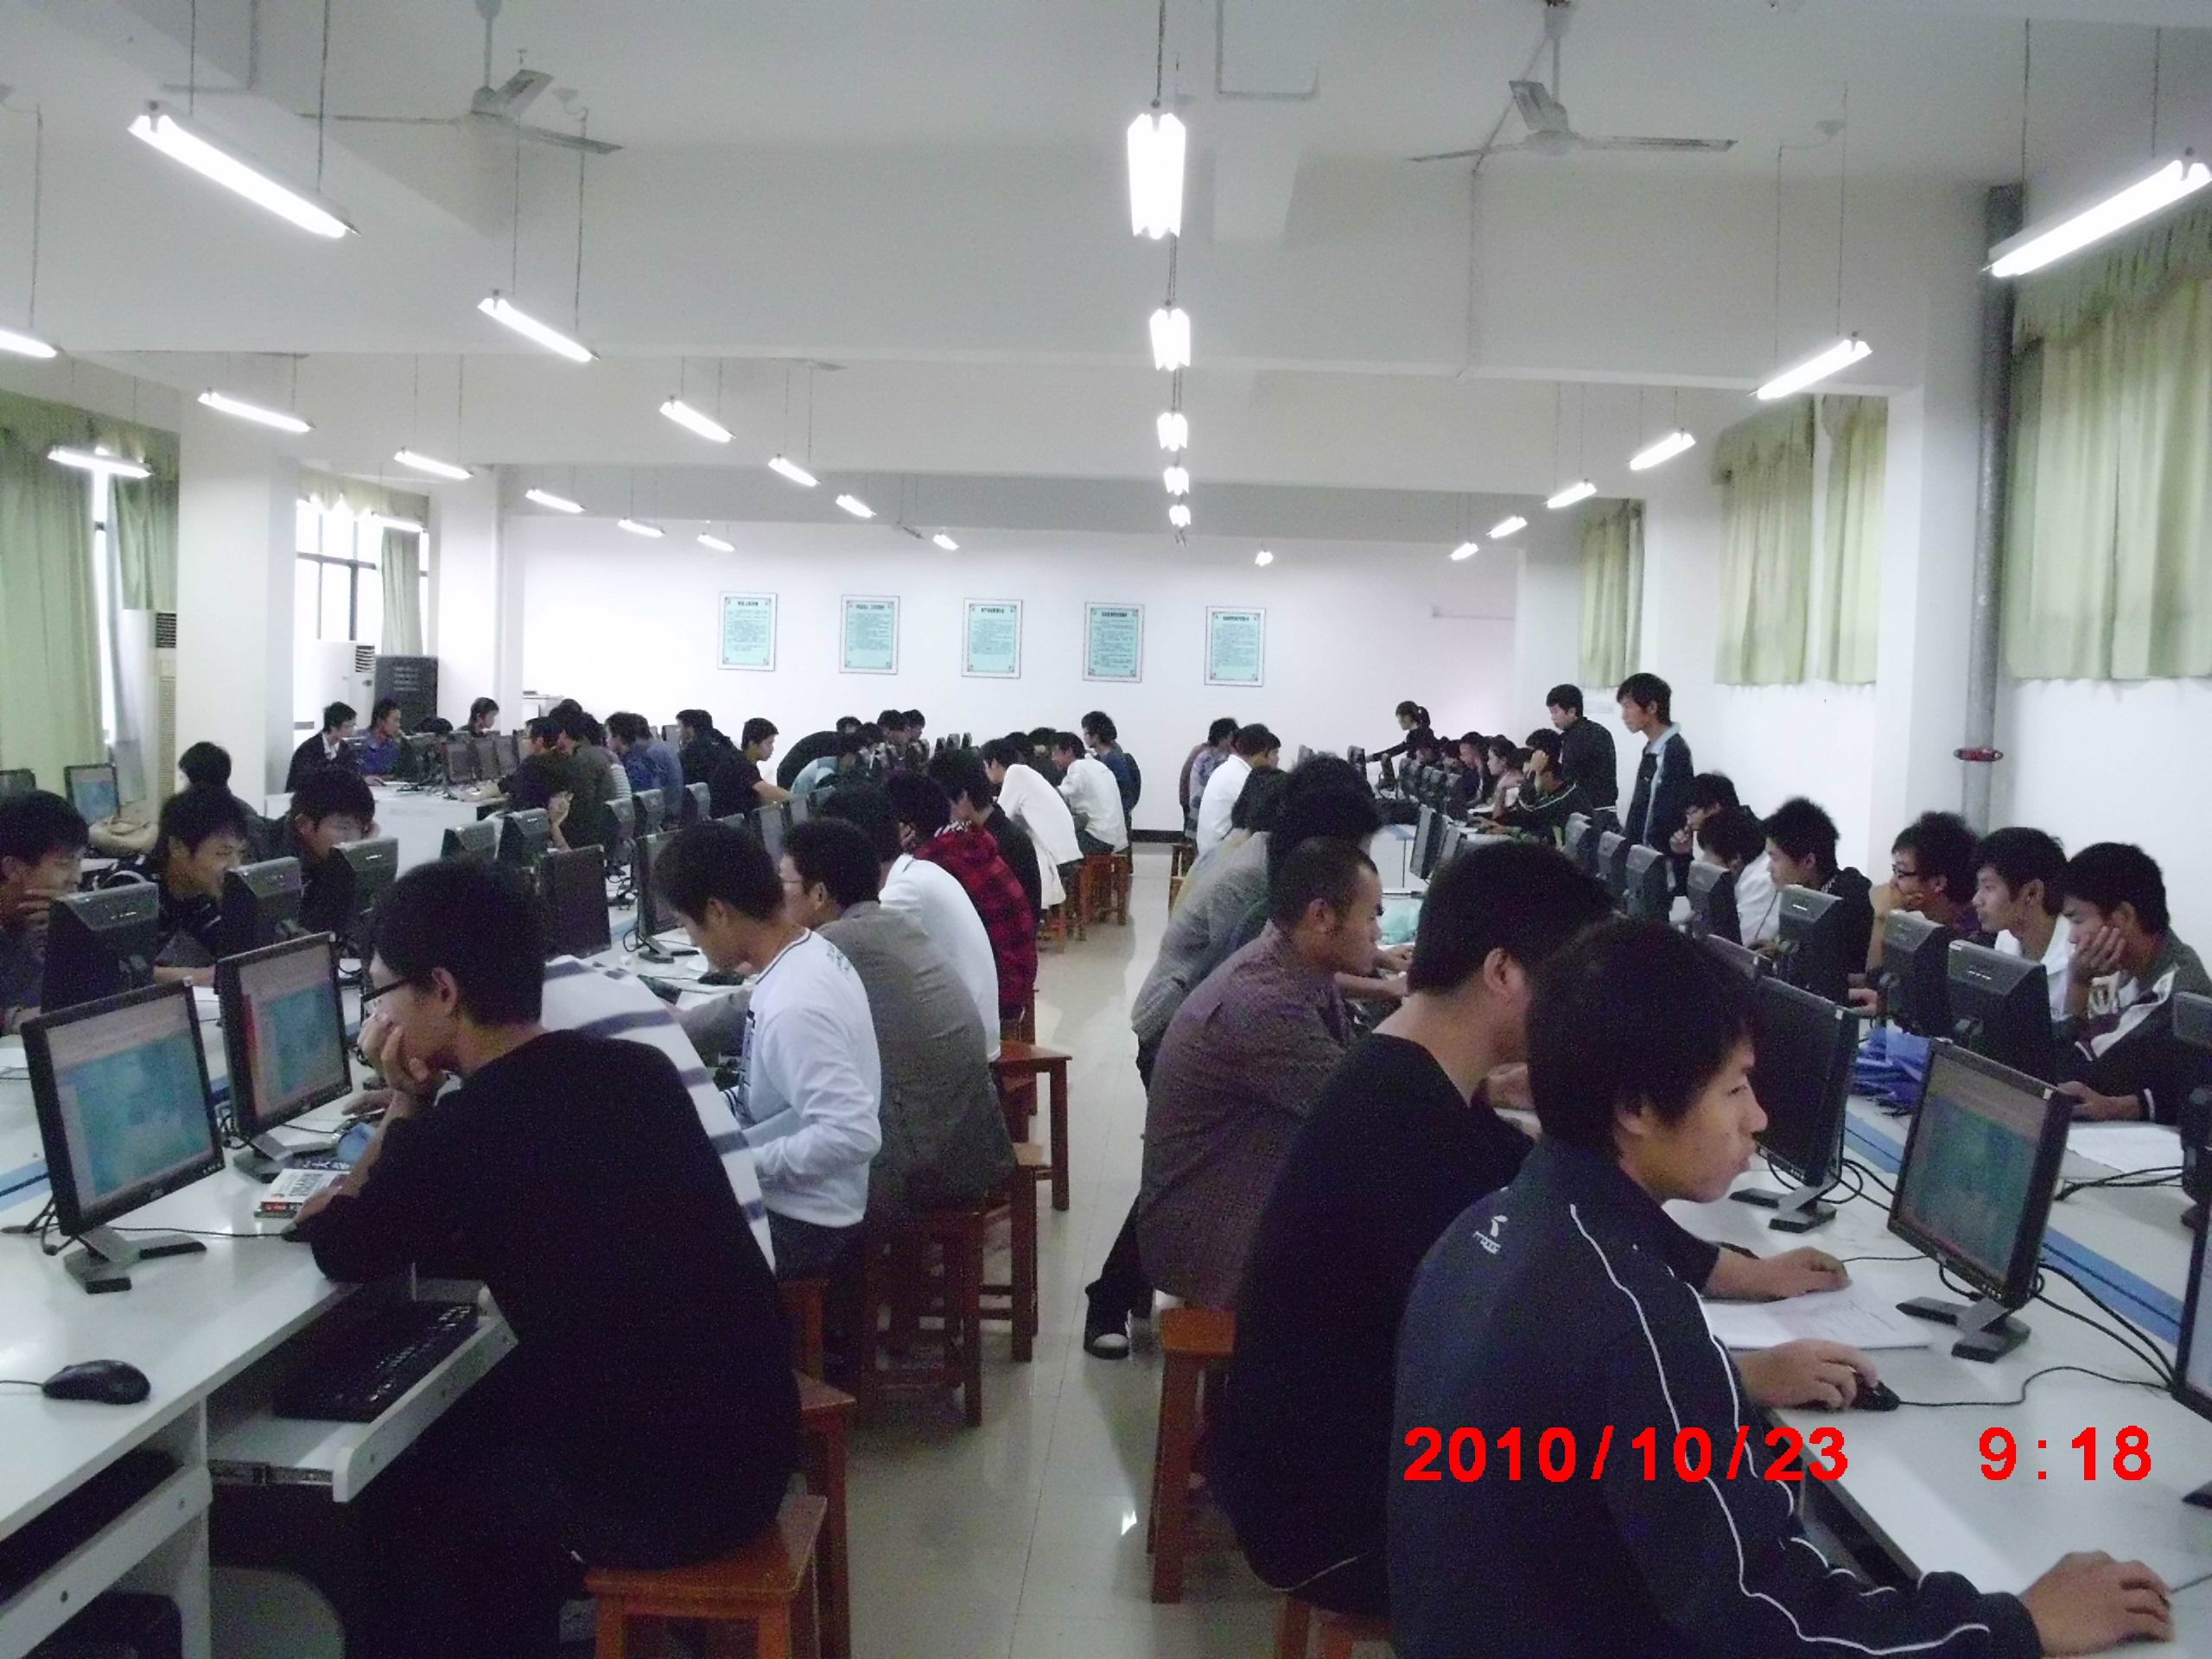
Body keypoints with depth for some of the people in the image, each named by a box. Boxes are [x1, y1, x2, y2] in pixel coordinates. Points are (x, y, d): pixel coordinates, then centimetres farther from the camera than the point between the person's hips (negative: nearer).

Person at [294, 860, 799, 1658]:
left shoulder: (460, 1132, -18)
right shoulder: (634, 1068, 3)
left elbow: (340, 1251, 3)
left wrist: (406, 1102, 6)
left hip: (664, 1490, -7)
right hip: (749, 1434, 7)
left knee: (393, 1502, 18)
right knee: (464, 1434, 28)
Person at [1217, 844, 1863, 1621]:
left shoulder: (1417, 1088, 2)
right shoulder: (1405, 1129, -29)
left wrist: (1754, 1274, 16)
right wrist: (1745, 1377, -19)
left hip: (1352, 1445, 9)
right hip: (1333, 1508, -8)